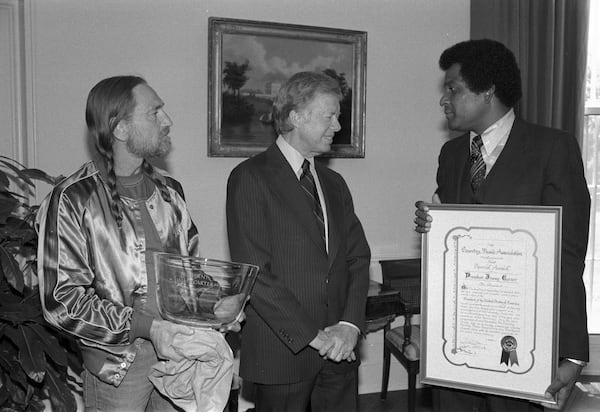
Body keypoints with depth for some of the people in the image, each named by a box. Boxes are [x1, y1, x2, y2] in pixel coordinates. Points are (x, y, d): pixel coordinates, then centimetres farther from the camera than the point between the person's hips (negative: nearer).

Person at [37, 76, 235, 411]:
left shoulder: (169, 190, 6)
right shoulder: (72, 200, -13)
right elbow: (62, 300, -15)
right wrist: (146, 327, -21)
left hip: (178, 351, 5)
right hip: (117, 364, -5)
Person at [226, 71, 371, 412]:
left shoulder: (335, 183, 13)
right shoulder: (250, 178, -8)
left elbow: (358, 258, 8)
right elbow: (253, 272, -15)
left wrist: (350, 324, -7)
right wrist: (312, 335, -14)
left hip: (340, 350, 6)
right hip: (283, 351, -5)